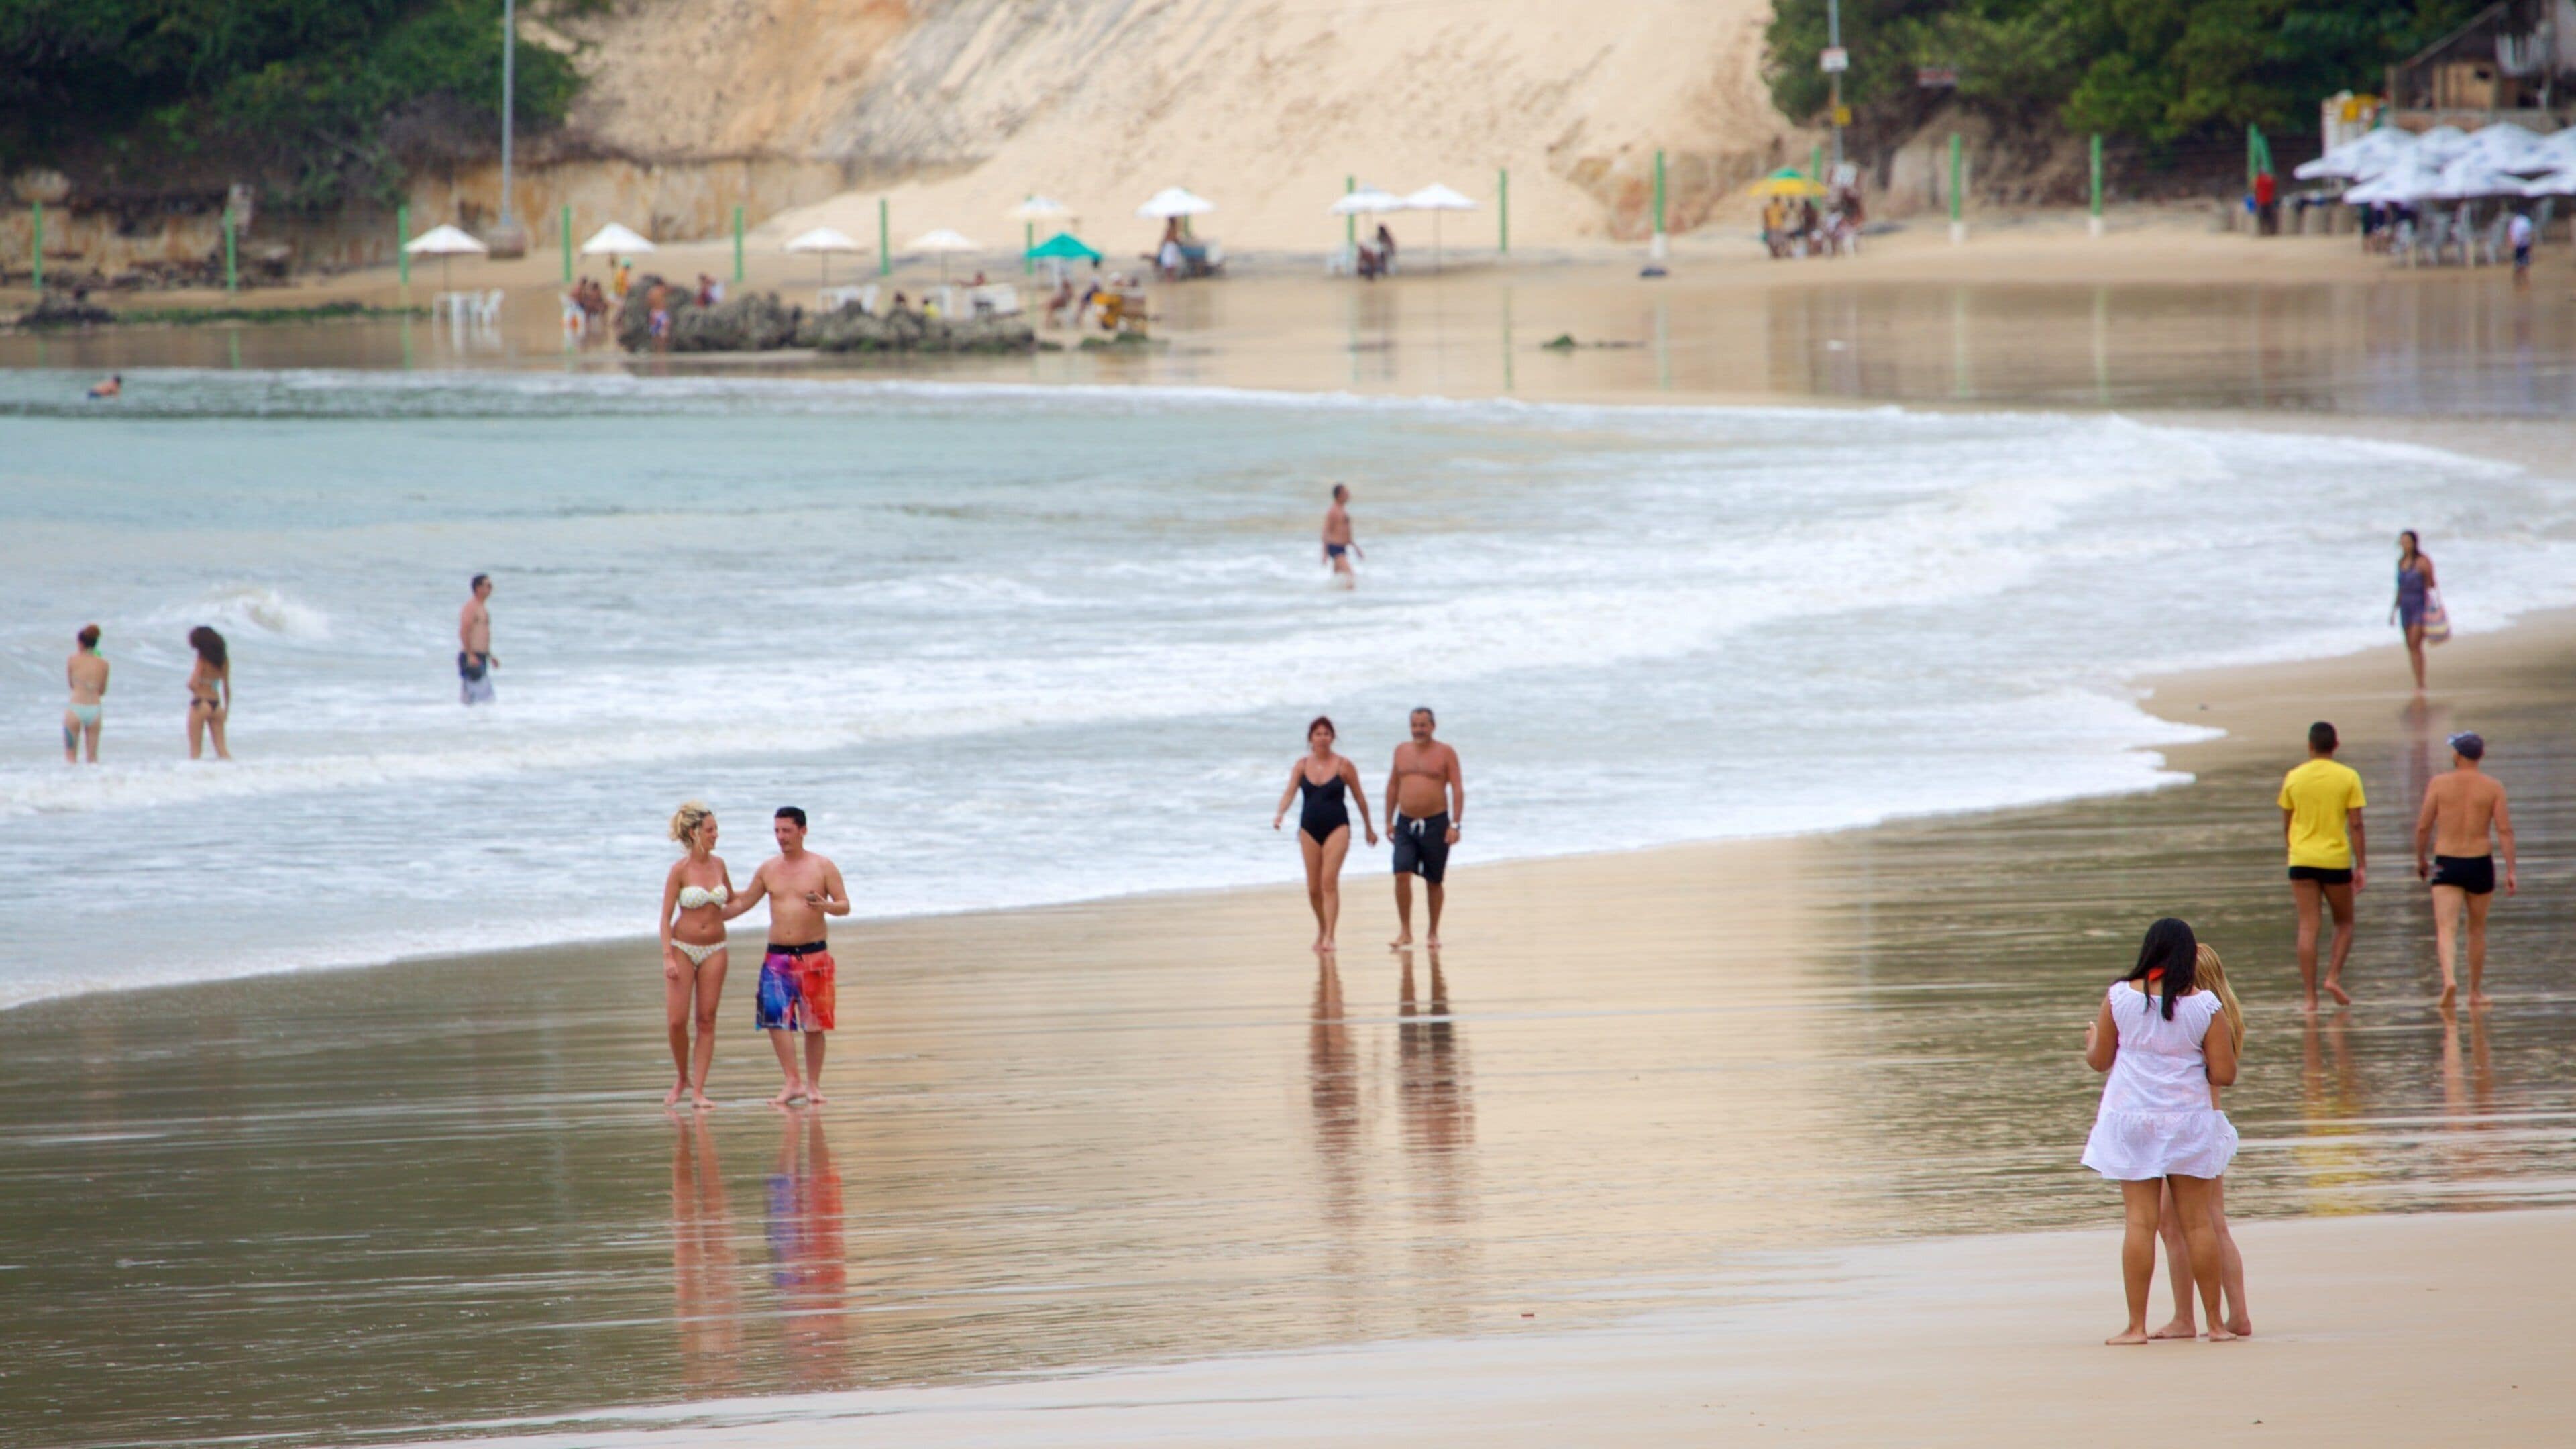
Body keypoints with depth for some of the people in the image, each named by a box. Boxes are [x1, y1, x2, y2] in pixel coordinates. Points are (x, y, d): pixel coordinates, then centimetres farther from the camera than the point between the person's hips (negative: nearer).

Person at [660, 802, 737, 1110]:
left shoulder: (718, 863, 4)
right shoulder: (680, 870, -9)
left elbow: (733, 900, 23)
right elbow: (666, 916, -8)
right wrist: (668, 957, -15)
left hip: (714, 949, 3)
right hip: (683, 947, -3)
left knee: (706, 1020, 1)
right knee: (676, 1021, -7)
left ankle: (698, 1089, 3)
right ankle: (682, 1079, 16)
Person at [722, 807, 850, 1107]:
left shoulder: (823, 867, -1)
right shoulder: (768, 869, 9)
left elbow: (844, 905, -2)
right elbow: (743, 903, 18)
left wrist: (825, 906, -23)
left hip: (813, 955, -3)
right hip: (777, 955, 3)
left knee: (814, 1025, 1)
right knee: (775, 1017, -12)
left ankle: (813, 1085, 10)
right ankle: (793, 1083, -12)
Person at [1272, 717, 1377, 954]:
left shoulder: (1343, 766, -2)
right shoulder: (1302, 765, 4)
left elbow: (1359, 797, 6)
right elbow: (1290, 792, -5)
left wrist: (1369, 828, 12)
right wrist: (1280, 814, -24)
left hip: (1337, 827, -3)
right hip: (1309, 828, 3)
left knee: (1329, 881, -17)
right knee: (1313, 887, 8)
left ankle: (1329, 936, -18)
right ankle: (1322, 928, 31)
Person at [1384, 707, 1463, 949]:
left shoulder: (1445, 753, -2)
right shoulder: (1402, 751, 10)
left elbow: (1458, 789, -5)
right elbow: (1393, 786, 17)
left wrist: (1455, 825, -14)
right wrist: (1389, 821, 12)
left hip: (1435, 822, -3)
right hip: (1406, 823, 3)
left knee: (1433, 881, 5)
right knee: (1402, 875, -12)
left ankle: (1433, 934, 17)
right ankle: (1405, 932, -8)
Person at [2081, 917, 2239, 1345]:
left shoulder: (2120, 997, -4)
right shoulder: (2204, 1006, -6)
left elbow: (2099, 1060, 7)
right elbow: (2223, 1073, -5)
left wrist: (2091, 1040, 30)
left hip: (2131, 1118, 0)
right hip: (2189, 1118, 0)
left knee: (2140, 1221, 0)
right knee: (2197, 1221, 7)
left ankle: (2136, 1326, -1)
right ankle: (2215, 1323, 11)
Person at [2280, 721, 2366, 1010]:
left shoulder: (2293, 778, 3)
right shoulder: (2348, 778, -3)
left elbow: (2286, 826, 11)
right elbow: (2356, 826, -6)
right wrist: (2362, 867, -2)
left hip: (2302, 859, 1)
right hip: (2336, 860, -1)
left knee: (2308, 928, 0)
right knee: (2344, 923, 17)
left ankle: (2310, 996, -4)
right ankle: (2334, 977, -2)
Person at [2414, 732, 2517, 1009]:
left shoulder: (2439, 784, -2)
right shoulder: (2493, 787, -1)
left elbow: (2423, 827, -2)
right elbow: (2505, 830, -7)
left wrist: (2420, 859, 14)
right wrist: (2510, 871, -4)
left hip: (2446, 864, -1)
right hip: (2480, 862, 1)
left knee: (2446, 928, -8)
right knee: (2477, 929, 18)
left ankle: (2449, 979, -33)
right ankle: (2475, 992, 26)